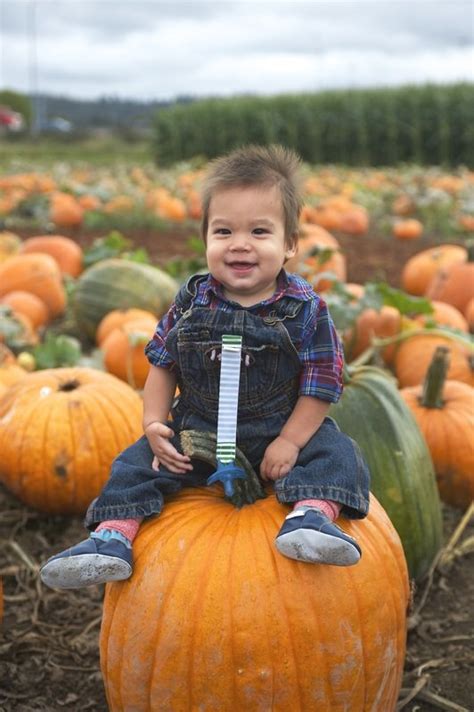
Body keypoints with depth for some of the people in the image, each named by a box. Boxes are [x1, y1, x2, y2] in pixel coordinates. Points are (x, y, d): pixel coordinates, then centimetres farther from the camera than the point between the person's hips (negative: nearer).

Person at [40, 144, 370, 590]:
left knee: (335, 453, -23)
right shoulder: (191, 302, -5)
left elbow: (321, 384, -10)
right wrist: (154, 424, -8)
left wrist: (290, 441, -17)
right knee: (137, 461, -10)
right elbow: (163, 364, 4)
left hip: (280, 433, -2)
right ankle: (113, 535, -10)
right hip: (197, 432, 2)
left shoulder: (306, 310, -13)